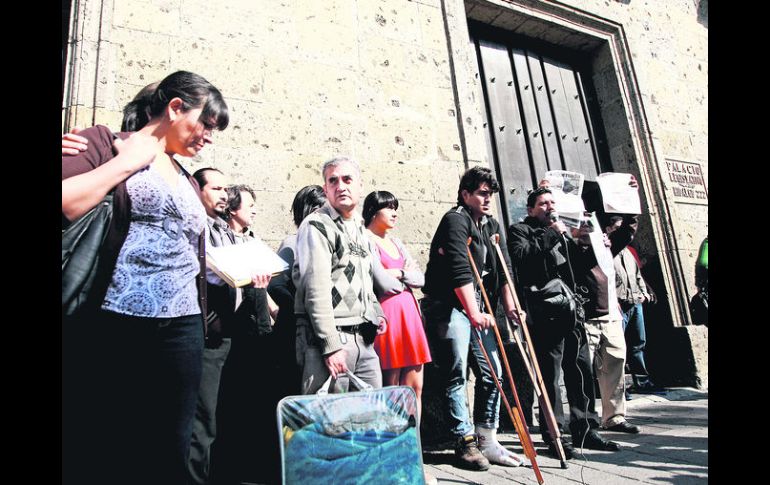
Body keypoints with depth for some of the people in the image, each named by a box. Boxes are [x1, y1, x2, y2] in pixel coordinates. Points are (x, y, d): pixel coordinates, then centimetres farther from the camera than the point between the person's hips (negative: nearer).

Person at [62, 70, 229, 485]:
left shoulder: (187, 182, 19)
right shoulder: (103, 143, 1)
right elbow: (65, 206, -18)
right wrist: (126, 162, -10)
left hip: (180, 335, 6)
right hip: (108, 331, -5)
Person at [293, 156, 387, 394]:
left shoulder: (360, 229, 18)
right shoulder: (317, 226, -8)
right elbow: (316, 291, -15)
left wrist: (377, 313, 14)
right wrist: (331, 346, -18)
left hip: (364, 339, 8)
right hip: (330, 340, -8)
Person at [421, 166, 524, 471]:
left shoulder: (492, 226, 15)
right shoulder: (455, 220, -11)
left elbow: (503, 269, 13)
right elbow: (459, 271, -23)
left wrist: (509, 306, 4)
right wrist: (473, 313, -30)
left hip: (478, 307, 8)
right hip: (448, 306, -8)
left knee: (492, 372, 7)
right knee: (457, 374, -6)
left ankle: (487, 441, 17)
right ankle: (465, 443, 5)